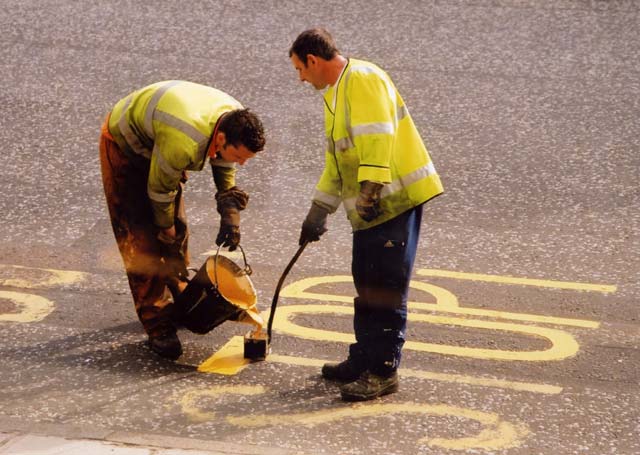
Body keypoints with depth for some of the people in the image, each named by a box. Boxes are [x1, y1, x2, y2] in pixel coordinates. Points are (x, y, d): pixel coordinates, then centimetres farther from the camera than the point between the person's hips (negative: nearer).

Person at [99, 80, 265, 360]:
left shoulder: (234, 124, -19)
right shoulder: (184, 142, -43)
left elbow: (226, 174, -1)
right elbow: (159, 190, -26)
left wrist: (230, 218, -11)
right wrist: (166, 231, -11)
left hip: (156, 142, 8)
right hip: (125, 146, -8)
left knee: (177, 227, 13)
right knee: (142, 240, -11)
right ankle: (157, 327, -9)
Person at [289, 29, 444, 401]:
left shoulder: (363, 80, -11)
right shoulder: (336, 93, 22)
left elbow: (377, 138, -23)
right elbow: (337, 161, 29)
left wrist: (371, 190, -29)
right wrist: (319, 213, 30)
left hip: (394, 200, -10)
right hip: (370, 207, 10)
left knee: (386, 287, -7)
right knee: (367, 285, 15)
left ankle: (384, 371, -3)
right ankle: (365, 359, 25)